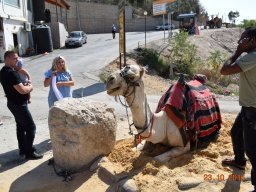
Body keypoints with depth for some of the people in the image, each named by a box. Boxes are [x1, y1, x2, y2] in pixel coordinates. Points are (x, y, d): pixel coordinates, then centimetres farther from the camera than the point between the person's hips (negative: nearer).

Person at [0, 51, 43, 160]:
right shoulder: (11, 73, -25)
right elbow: (22, 90, -30)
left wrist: (26, 87, 2)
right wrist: (30, 87, -9)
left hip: (13, 103, 10)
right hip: (19, 104, -10)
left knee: (21, 126, 19)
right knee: (31, 127, -2)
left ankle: (22, 149, 30)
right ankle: (29, 153, 5)